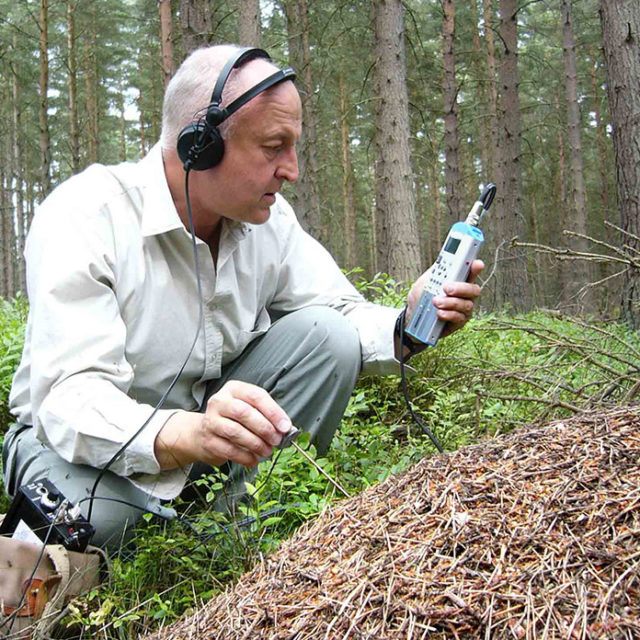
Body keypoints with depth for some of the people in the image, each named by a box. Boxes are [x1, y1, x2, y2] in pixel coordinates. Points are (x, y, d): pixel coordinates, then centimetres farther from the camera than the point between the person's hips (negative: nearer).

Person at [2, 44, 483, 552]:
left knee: (326, 333, -15)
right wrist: (187, 434, -54)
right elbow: (70, 395, -35)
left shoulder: (269, 216, -6)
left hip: (211, 413, 5)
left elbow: (345, 315, -2)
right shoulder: (82, 217, -25)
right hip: (93, 436, -4)